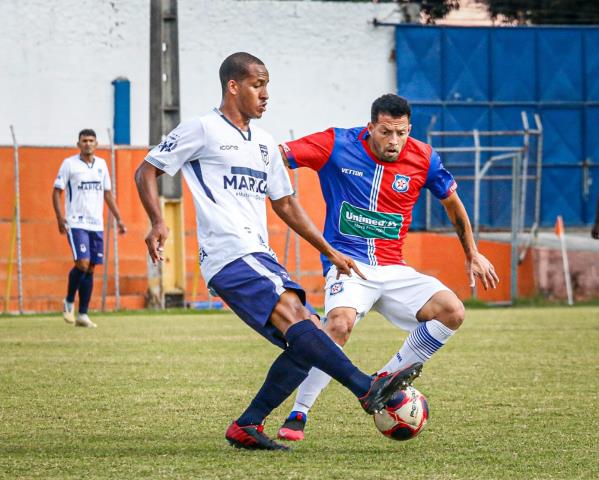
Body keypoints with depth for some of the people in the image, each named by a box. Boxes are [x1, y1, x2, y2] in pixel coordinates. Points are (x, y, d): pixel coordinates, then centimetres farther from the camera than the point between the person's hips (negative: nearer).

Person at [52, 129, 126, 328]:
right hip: (76, 223, -5)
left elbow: (107, 194, 19)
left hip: (96, 224, 5)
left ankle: (83, 315, 7)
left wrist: (119, 219, 13)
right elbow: (56, 191, -1)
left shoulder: (101, 164, 12)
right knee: (82, 263, -17)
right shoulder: (69, 164, -2)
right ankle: (69, 301, 7)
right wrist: (60, 217, -14)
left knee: (90, 268, 3)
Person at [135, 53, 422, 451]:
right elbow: (147, 171, 2)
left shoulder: (264, 143, 23)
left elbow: (285, 204, 30)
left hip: (261, 257, 9)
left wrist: (330, 251, 25)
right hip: (229, 255, -9)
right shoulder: (202, 130, 2)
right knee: (291, 312, -27)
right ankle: (368, 388, -42)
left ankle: (246, 428, 2)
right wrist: (158, 223, -14)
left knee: (307, 340, -2)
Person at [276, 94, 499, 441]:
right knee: (340, 323, -33)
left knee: (452, 312, -15)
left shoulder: (423, 159, 1)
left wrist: (472, 254, 24)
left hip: (393, 269, 5)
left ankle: (388, 378, 2)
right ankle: (298, 415, -21)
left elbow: (452, 202, 18)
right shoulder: (338, 145, -8)